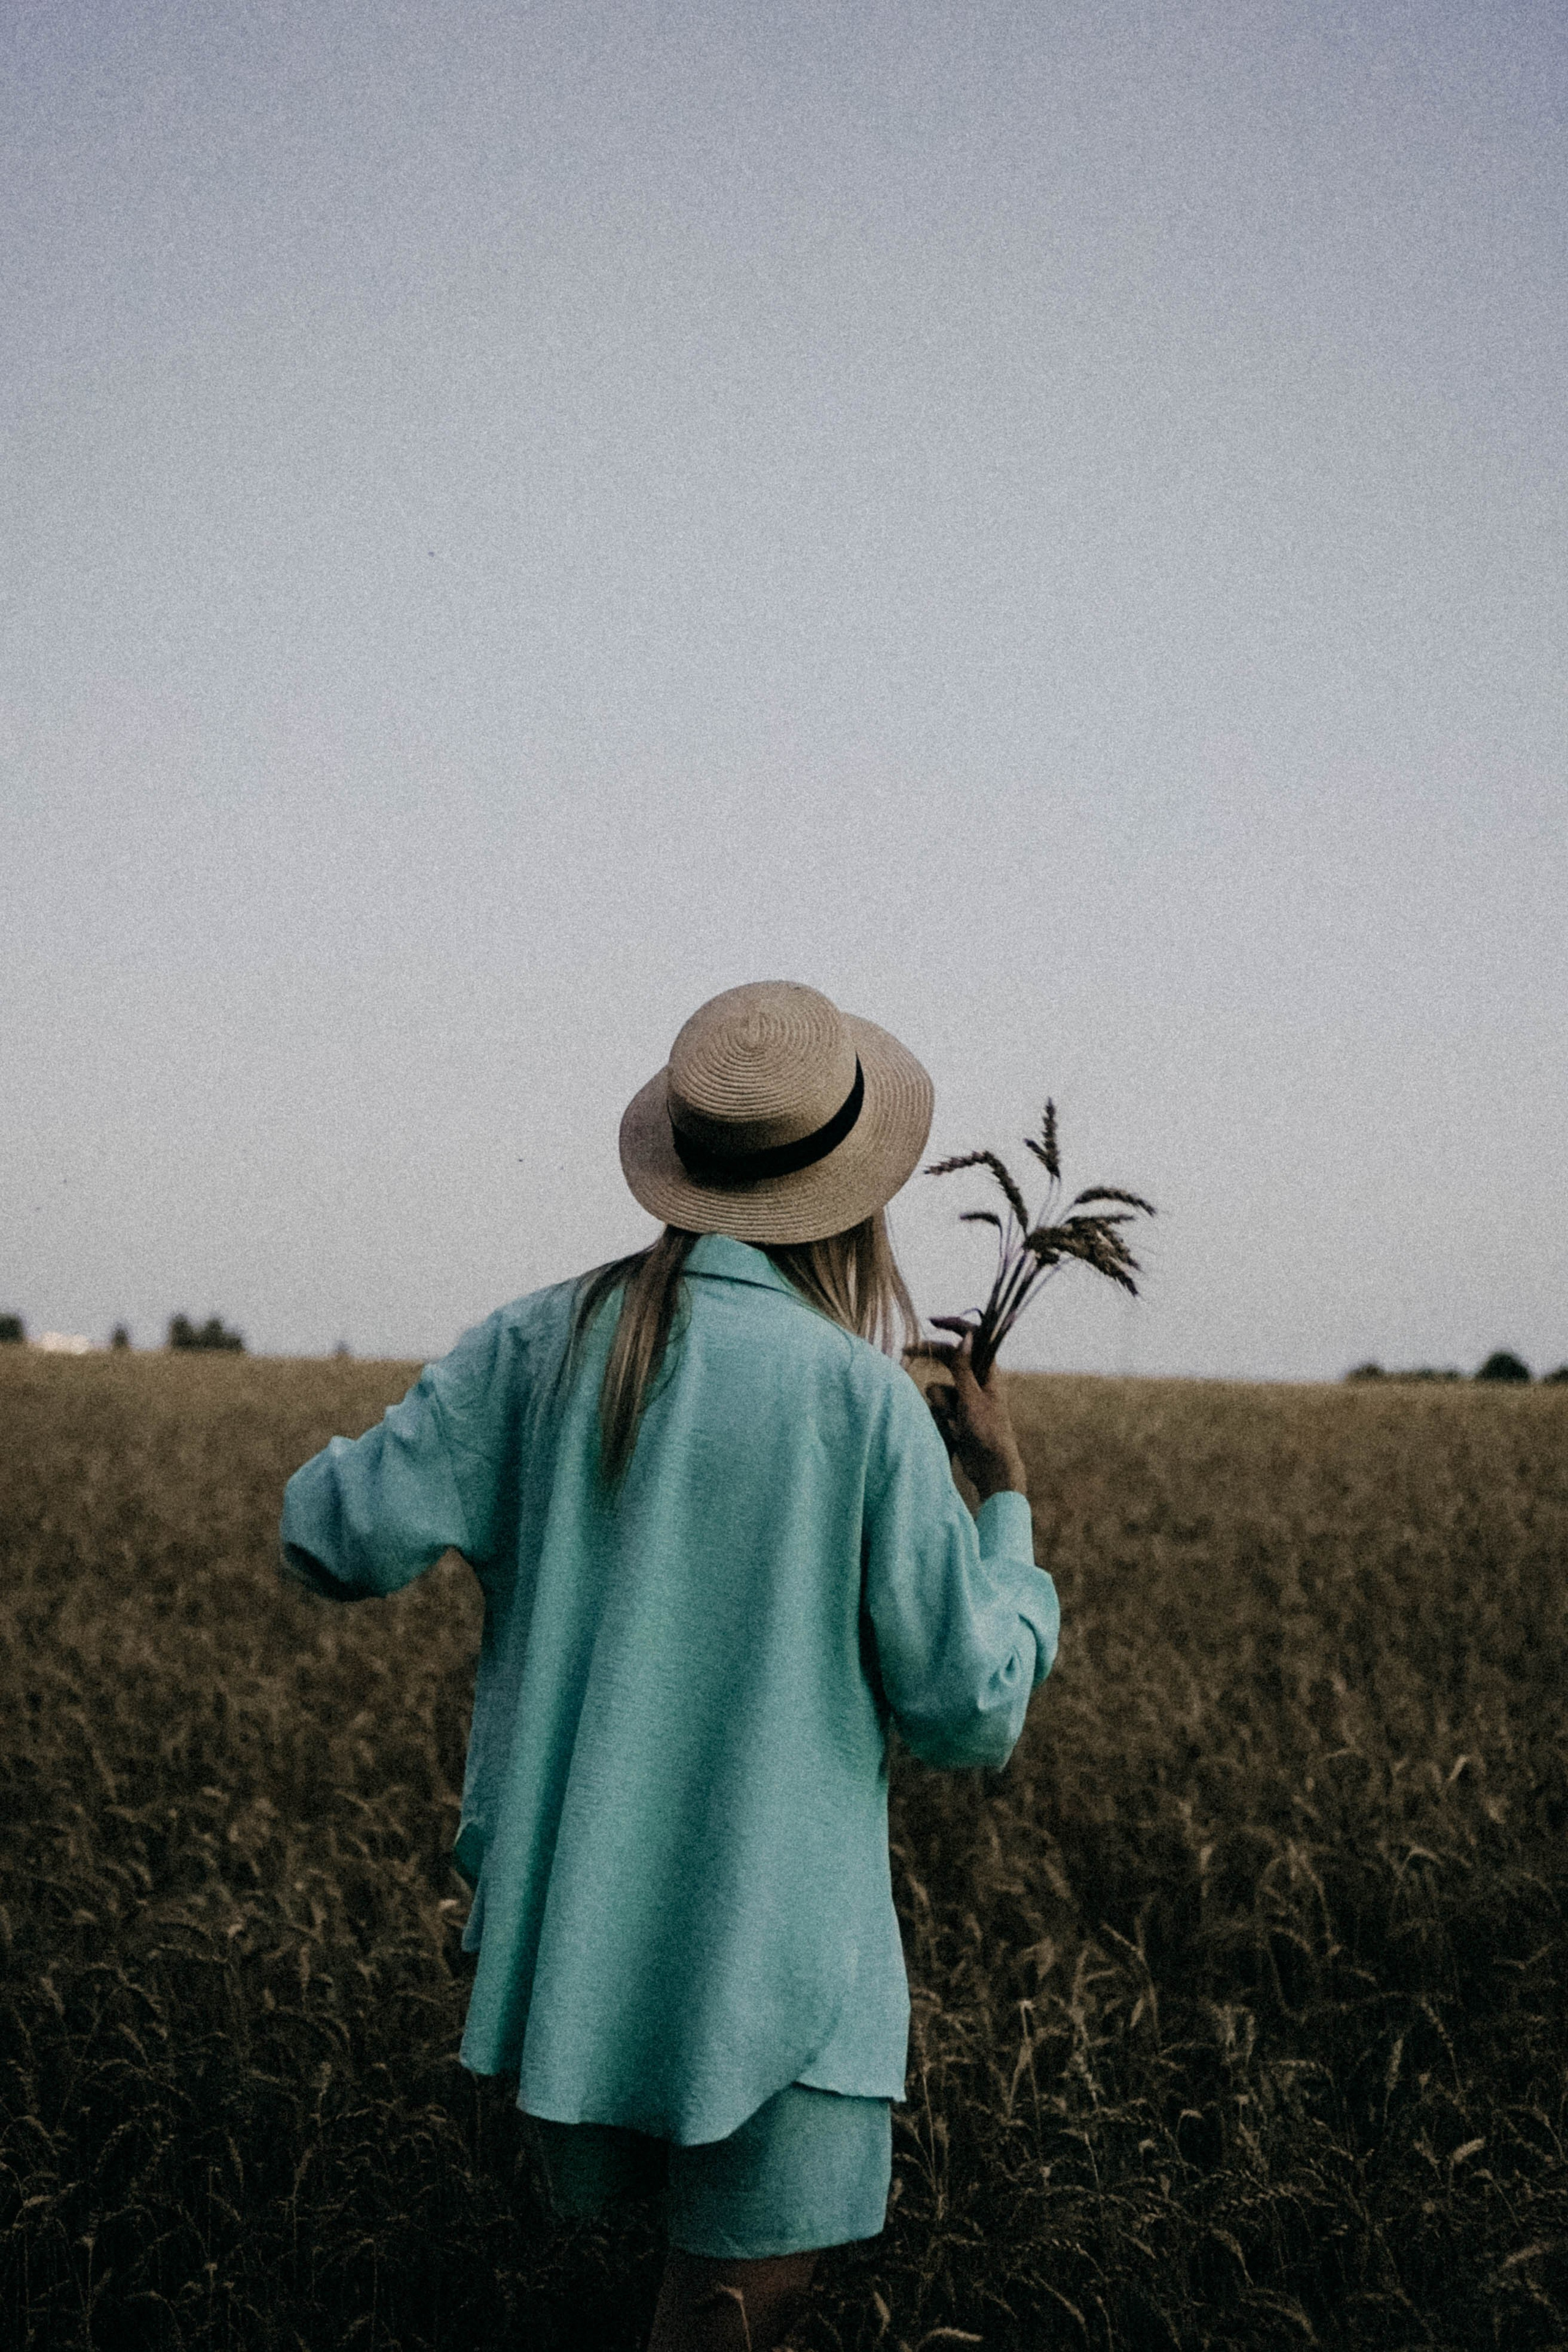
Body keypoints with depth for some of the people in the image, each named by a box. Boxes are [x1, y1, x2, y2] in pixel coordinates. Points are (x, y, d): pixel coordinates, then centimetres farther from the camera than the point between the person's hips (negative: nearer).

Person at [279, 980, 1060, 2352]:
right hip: (766, 1942, -5)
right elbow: (971, 1717, -8)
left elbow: (335, 1541, -4)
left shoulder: (543, 1345, -3)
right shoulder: (862, 1393, -13)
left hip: (565, 1924, 5)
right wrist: (1005, 1495, 7)